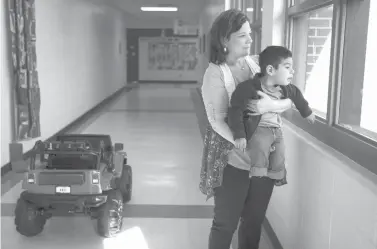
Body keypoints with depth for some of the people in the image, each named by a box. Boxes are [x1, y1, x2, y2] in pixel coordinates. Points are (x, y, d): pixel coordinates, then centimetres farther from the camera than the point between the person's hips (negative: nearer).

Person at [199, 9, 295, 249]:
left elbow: (291, 99, -3)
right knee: (226, 223, 8)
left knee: (255, 220, 17)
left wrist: (272, 105, -24)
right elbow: (217, 122, -18)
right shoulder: (215, 73, -11)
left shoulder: (258, 63, 1)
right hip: (231, 160, -4)